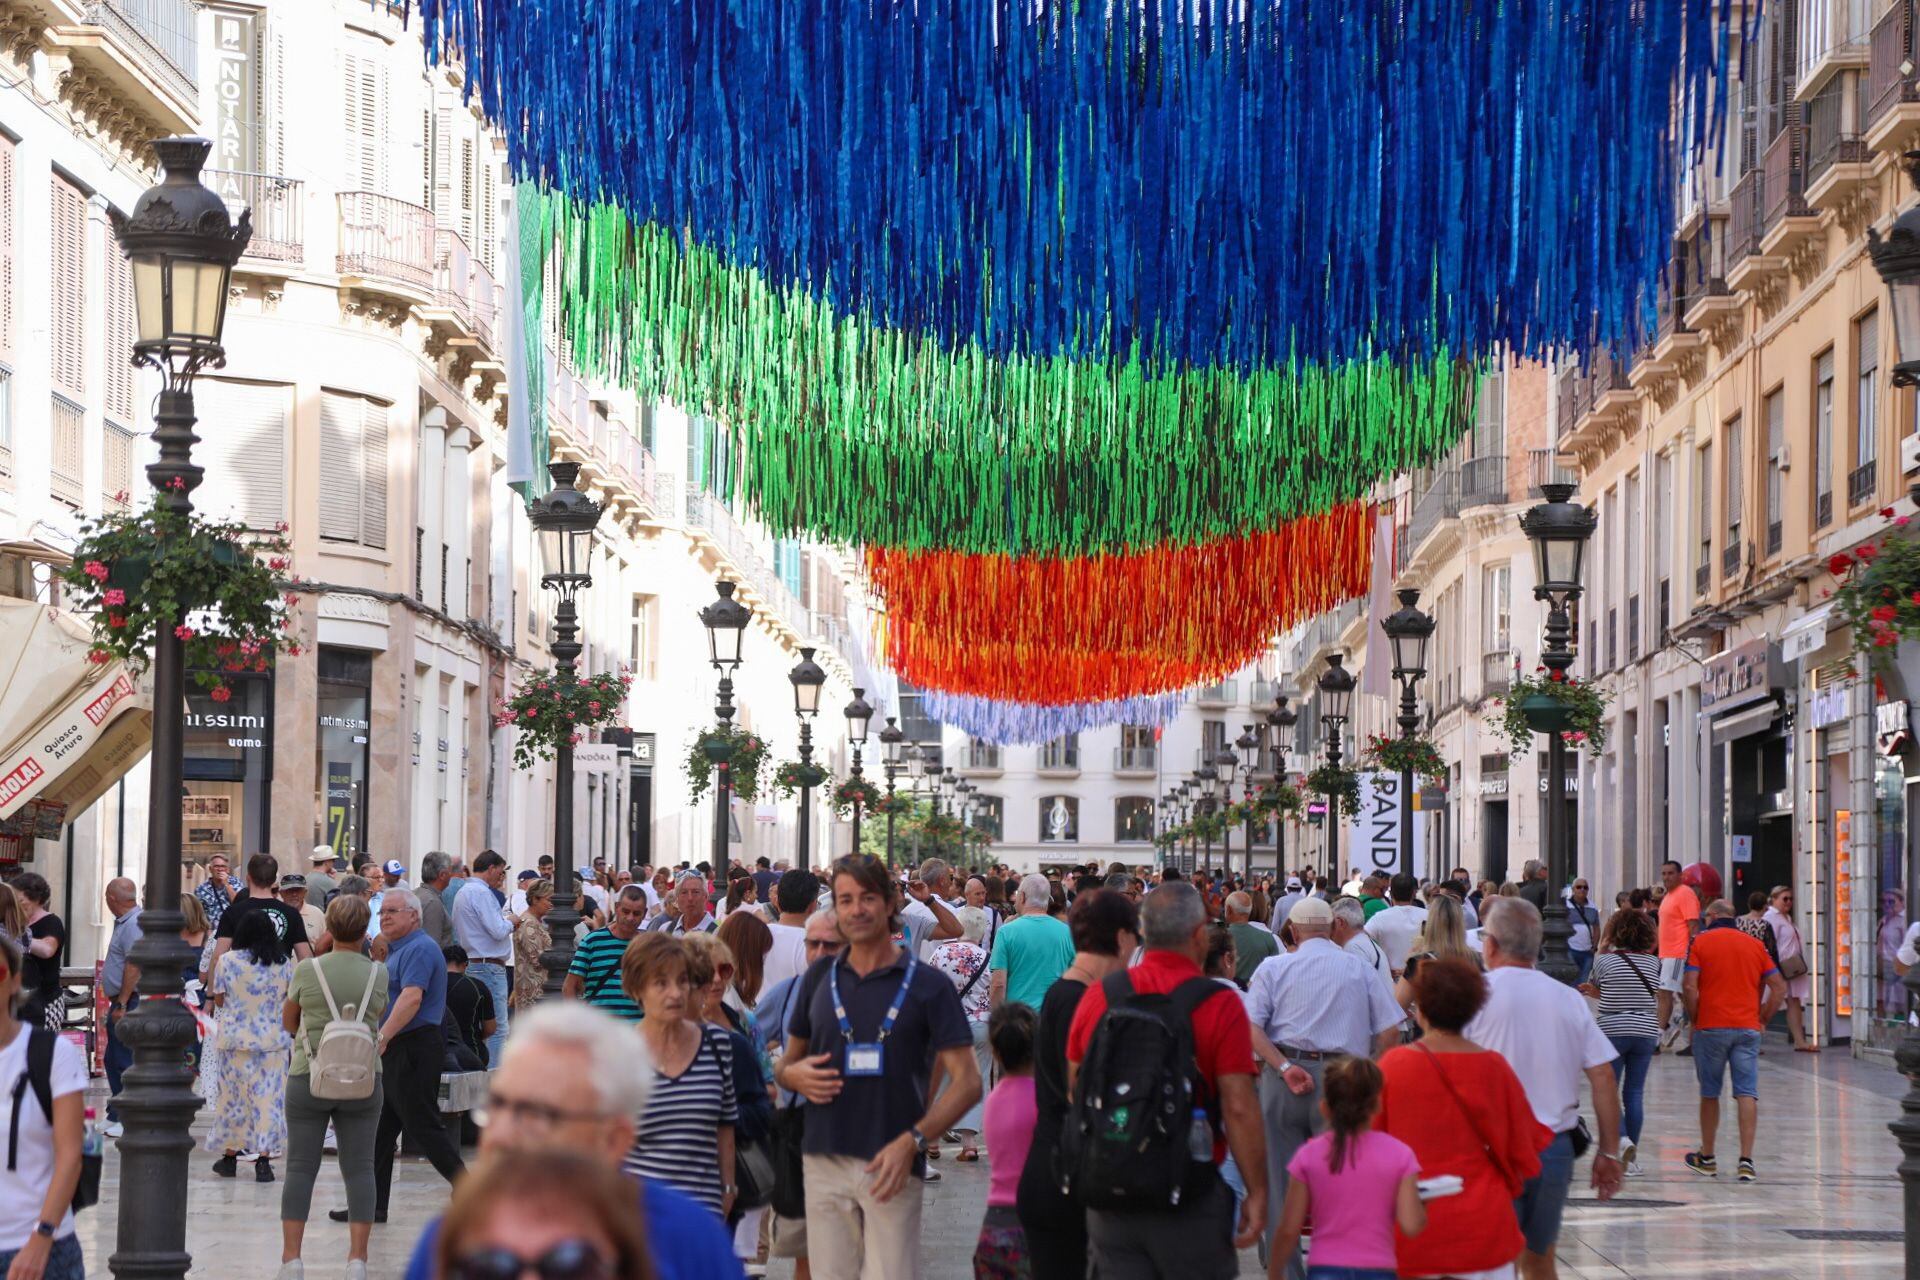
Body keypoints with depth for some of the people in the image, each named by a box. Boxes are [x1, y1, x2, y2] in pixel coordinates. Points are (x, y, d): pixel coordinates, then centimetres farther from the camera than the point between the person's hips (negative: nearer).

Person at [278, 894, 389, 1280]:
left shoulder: (307, 970, -5)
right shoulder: (377, 974, -1)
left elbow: (288, 1021, 7)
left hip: (309, 1077, -1)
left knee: (301, 1167, 5)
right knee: (359, 1168, 5)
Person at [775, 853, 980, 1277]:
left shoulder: (928, 986, 0)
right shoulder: (819, 978, 13)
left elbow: (967, 1082, -5)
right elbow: (789, 1061, 23)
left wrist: (912, 1142, -18)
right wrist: (793, 1075, -3)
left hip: (892, 1164, -3)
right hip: (824, 1160, 4)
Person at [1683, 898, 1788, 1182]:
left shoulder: (1702, 941, 0)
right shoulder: (1755, 945, 9)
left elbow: (1690, 987, -10)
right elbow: (1779, 987, 6)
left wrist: (1694, 1019, 2)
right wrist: (1762, 1018, 11)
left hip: (1711, 1028, -2)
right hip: (1747, 1028, 2)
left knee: (1709, 1093, 11)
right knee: (1747, 1094, -4)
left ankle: (1707, 1158, 22)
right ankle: (1746, 1160, -14)